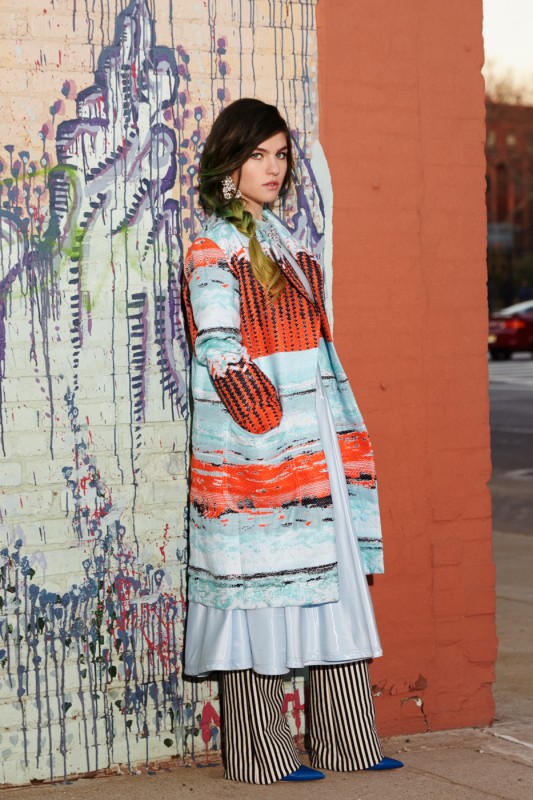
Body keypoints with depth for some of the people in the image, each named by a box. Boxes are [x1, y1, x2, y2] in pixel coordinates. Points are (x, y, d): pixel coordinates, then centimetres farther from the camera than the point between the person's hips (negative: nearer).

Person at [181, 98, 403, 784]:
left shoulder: (282, 241, 18)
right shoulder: (214, 250, -7)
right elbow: (219, 352, -14)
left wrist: (342, 433, 16)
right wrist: (273, 425, -17)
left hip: (314, 445, 8)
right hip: (253, 456, -8)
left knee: (333, 586, 8)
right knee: (260, 592, -3)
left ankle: (343, 739, 15)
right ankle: (260, 753, 4)